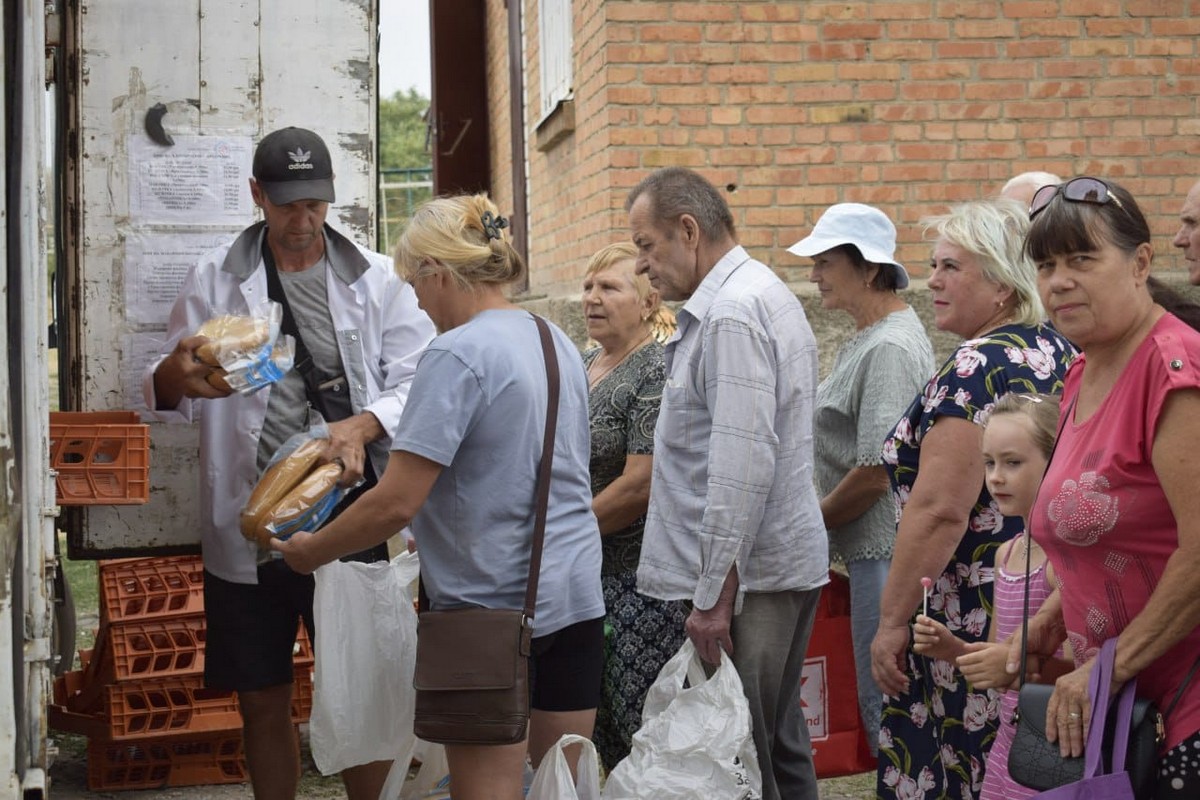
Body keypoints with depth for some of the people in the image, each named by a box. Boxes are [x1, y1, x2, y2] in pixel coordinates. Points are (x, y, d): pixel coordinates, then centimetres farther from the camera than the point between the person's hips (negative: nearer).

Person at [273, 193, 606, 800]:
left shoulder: (456, 355, -15)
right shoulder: (557, 343, 10)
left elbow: (396, 504, -19)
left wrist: (312, 551, -3)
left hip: (493, 601, -8)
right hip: (576, 591, 8)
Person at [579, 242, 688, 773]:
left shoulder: (656, 374, -12)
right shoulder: (585, 365, 13)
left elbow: (640, 485, -19)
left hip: (639, 577, -8)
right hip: (587, 574, 8)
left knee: (642, 731, -3)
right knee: (602, 729, 12)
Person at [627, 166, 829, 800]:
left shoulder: (731, 313, -16)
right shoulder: (764, 293, 18)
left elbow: (743, 466, -24)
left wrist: (713, 594, -21)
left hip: (748, 576, -11)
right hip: (786, 560, 11)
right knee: (778, 745, 16)